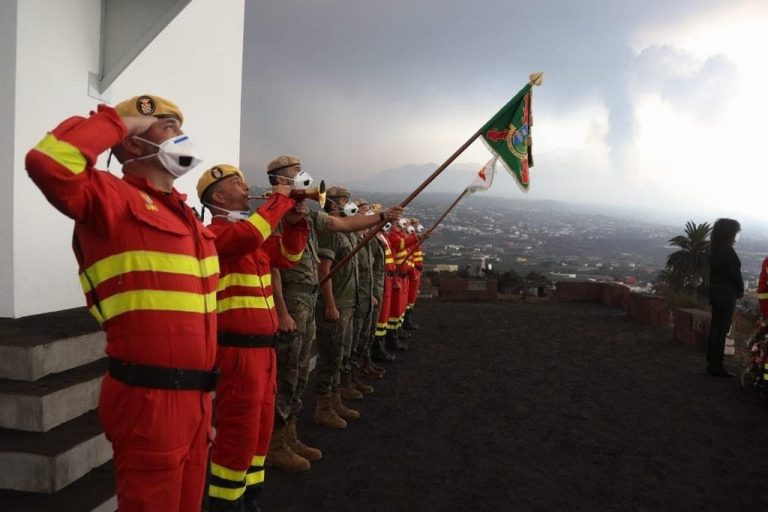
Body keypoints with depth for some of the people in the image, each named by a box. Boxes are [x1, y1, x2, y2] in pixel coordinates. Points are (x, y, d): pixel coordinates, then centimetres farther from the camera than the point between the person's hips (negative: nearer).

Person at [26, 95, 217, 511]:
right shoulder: (114, 197, -9)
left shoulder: (182, 212, 16)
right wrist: (115, 121, -15)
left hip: (192, 396, 8)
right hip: (150, 400, -8)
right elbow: (48, 165, -32)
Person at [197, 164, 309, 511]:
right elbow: (249, 235, -31)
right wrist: (280, 199, -19)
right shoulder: (215, 232, -12)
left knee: (260, 428, 18)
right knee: (238, 433, 0)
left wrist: (294, 220, 4)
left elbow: (287, 257, 19)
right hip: (238, 349, -9)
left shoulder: (253, 232, 15)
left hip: (262, 346, 9)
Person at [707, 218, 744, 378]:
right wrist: (741, 290, 2)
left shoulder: (714, 250, 8)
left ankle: (711, 362, 22)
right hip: (726, 294, -8)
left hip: (715, 292, 8)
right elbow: (735, 273, -14)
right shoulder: (728, 251, -17)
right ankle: (716, 366, 2)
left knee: (715, 328, 14)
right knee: (722, 330, -3)